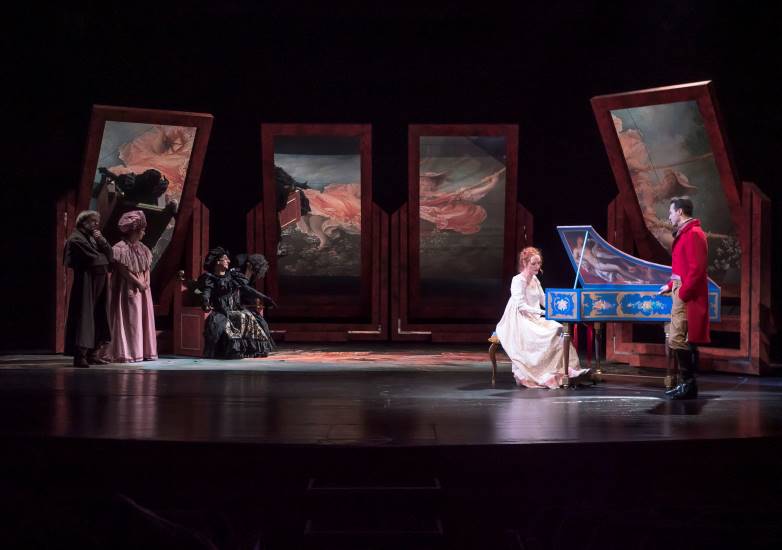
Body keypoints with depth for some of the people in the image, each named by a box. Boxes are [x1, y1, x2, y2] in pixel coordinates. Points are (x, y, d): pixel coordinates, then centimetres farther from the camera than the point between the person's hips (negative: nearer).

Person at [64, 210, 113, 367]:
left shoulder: (95, 237, 19)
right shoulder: (76, 239, -6)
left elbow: (110, 254, 10)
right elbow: (91, 259, -16)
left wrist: (101, 241, -3)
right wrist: (104, 258, 1)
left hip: (100, 283, 8)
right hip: (86, 283, -8)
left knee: (99, 318, 6)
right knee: (84, 318, -10)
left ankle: (94, 354, 9)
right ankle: (80, 356, -10)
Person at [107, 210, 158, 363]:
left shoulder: (142, 248, 14)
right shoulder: (121, 248, -12)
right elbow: (123, 270, -15)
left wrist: (146, 282, -1)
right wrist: (138, 283, -14)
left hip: (143, 288, 8)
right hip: (129, 289, -8)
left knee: (144, 319, 7)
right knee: (130, 320, -7)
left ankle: (145, 352, 12)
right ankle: (127, 353, -5)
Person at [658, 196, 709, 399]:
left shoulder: (693, 234, -13)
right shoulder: (684, 233, 19)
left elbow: (696, 269, -20)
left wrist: (682, 292, -20)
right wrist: (671, 285, 23)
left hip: (687, 296, -11)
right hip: (681, 293, 11)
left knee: (677, 340, -12)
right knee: (684, 341, 11)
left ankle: (689, 384, -8)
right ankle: (688, 384, 14)